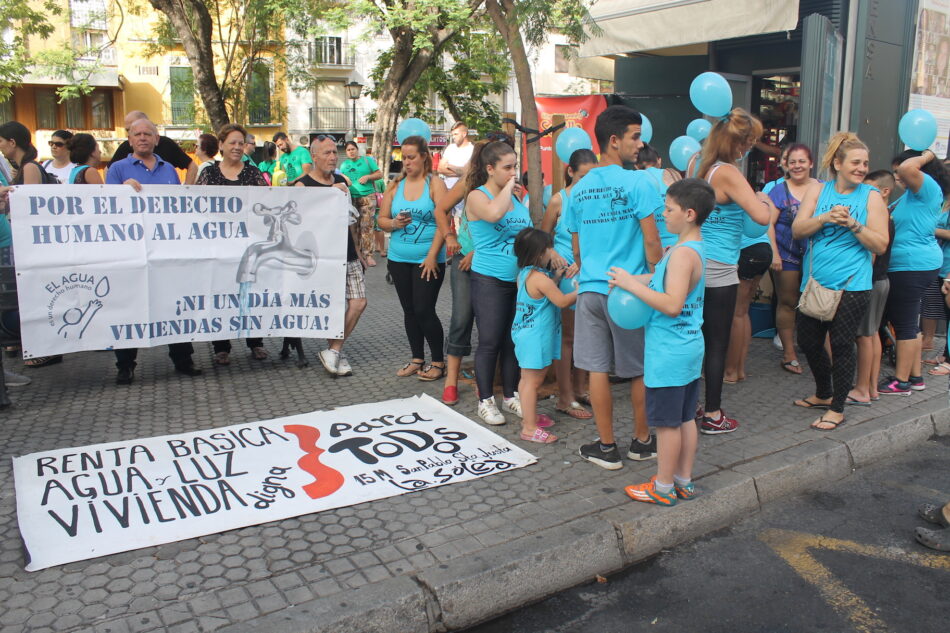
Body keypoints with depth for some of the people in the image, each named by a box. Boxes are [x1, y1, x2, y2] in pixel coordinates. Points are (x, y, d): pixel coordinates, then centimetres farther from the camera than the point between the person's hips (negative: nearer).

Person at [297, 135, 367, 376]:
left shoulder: (341, 181, 16)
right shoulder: (303, 184, -4)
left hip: (348, 255, 6)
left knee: (359, 302, -2)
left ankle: (333, 351, 10)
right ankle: (336, 351, 16)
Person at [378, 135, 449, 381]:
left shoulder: (435, 184, -5)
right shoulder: (395, 186, 9)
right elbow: (381, 220, 10)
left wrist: (432, 255, -16)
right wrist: (394, 223, -12)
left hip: (428, 260, -5)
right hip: (399, 259, 5)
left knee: (424, 310, -7)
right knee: (409, 310, 11)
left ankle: (438, 361, 9)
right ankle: (417, 358, 25)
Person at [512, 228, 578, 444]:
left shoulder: (524, 274, 7)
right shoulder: (540, 278, -21)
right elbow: (562, 301, -17)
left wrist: (556, 278, 12)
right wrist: (580, 290, -5)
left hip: (525, 334, 10)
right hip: (535, 337, -10)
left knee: (527, 378, 20)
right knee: (533, 381, -4)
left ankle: (529, 416, 35)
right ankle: (529, 428, 2)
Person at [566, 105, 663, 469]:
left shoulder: (579, 190, 7)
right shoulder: (637, 183, -10)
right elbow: (651, 241, -12)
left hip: (590, 289, 4)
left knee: (598, 369, 8)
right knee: (641, 369, 12)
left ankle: (607, 448, 16)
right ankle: (642, 442, 26)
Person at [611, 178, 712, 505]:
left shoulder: (683, 253, -21)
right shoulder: (694, 247, 9)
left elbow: (672, 304, -29)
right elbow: (664, 279, 17)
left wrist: (632, 284, -23)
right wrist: (632, 279, 2)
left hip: (669, 351, -10)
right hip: (690, 345, 10)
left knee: (666, 421, 3)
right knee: (685, 418, 16)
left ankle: (663, 487, 15)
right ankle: (684, 481, 28)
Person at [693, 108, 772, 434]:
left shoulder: (701, 166, 6)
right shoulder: (728, 173, -17)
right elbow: (762, 216, -21)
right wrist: (763, 198, -2)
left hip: (697, 264, 8)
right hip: (719, 270, -8)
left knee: (698, 339, 16)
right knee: (718, 343, 3)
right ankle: (713, 415, 12)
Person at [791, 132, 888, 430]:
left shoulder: (871, 197, 0)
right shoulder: (817, 191, 6)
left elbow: (880, 245, -4)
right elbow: (797, 230, -2)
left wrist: (853, 224, -18)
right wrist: (825, 218, -17)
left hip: (851, 285, -3)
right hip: (815, 282, 4)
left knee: (842, 346, 0)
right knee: (808, 341, 11)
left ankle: (837, 408, 15)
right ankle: (823, 394, 35)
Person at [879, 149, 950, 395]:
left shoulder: (928, 187, -12)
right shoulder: (912, 195, 18)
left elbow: (907, 168, -29)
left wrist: (925, 156, -12)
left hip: (913, 265, -11)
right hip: (916, 264, 11)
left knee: (904, 324, -5)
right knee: (908, 322, 16)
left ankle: (901, 382, 2)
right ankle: (915, 376, 24)